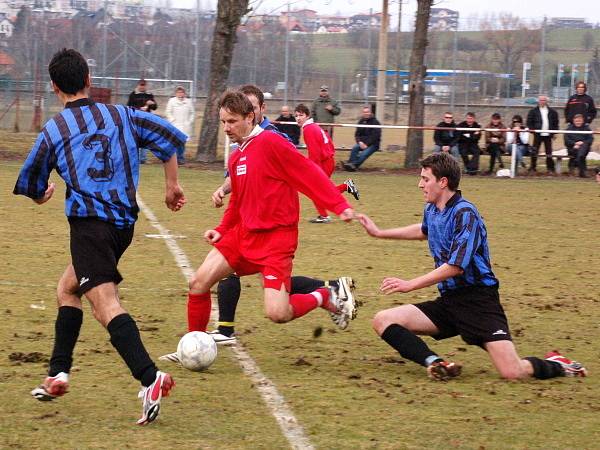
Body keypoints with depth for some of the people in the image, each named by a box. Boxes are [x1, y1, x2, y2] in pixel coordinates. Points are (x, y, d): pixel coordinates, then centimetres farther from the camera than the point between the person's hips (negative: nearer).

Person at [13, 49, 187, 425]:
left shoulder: (53, 131, 2)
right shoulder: (122, 116, 11)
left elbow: (31, 187, 13)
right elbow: (171, 138, 9)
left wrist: (43, 196, 38)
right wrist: (173, 186, 23)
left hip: (89, 221, -6)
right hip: (125, 221, 6)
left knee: (105, 303, -18)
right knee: (67, 288, 25)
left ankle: (150, 378, -38)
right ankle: (59, 373, 26)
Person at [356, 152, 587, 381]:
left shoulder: (465, 213, -16)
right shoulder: (432, 210, 11)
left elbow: (455, 267, -22)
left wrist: (409, 285, -16)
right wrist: (379, 233, 40)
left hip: (477, 301, -8)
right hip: (448, 301, 8)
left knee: (512, 373, -22)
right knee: (383, 320, -11)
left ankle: (554, 365, 11)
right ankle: (435, 363, -26)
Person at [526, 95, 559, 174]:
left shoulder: (552, 112, 9)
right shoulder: (533, 111, 3)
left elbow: (555, 123, 13)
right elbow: (529, 122, 2)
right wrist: (532, 130, -9)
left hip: (548, 135, 2)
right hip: (538, 135, -2)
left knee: (549, 152, 4)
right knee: (534, 152, -1)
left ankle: (550, 168, 11)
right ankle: (532, 168, 7)